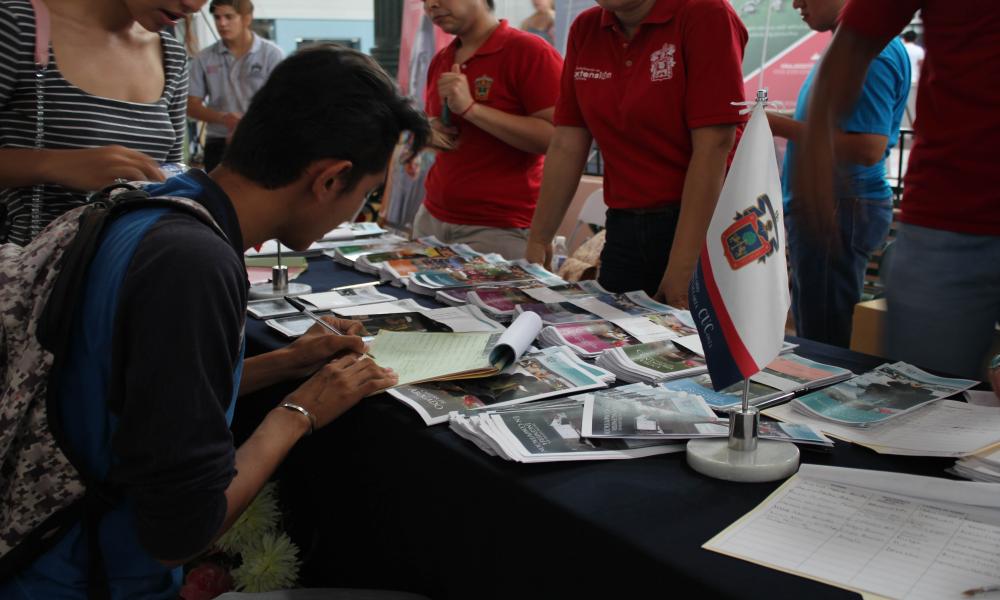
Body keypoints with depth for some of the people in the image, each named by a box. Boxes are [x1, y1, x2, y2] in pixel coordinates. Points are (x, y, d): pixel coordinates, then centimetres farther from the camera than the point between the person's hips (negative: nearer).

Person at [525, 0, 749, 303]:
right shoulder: (584, 29, 6)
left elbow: (713, 147, -18)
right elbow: (566, 146, 6)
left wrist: (682, 267, -22)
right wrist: (537, 242, 3)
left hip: (702, 225, -5)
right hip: (623, 230, 5)